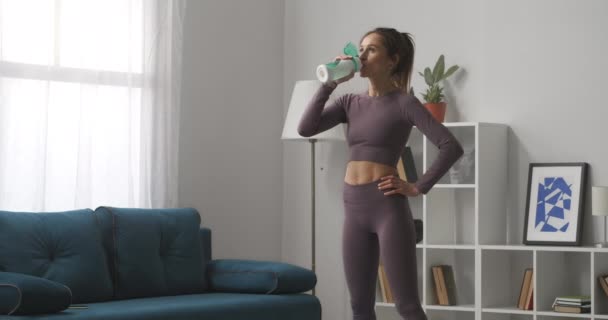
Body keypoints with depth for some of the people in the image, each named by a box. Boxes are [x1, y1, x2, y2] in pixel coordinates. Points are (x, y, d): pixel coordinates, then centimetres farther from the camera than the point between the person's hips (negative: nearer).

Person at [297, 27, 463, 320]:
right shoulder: (350, 102, 12)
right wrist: (330, 83, -4)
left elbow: (451, 147, -12)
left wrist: (418, 188, -12)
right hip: (354, 208, 6)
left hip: (388, 207, -6)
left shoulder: (404, 102, -5)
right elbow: (305, 128, -2)